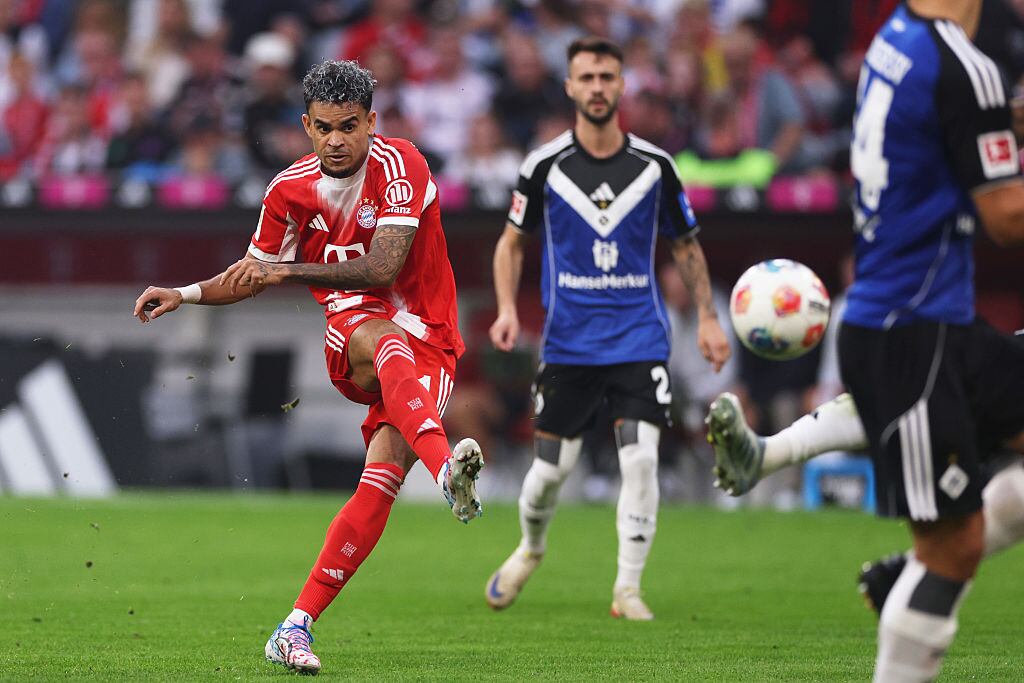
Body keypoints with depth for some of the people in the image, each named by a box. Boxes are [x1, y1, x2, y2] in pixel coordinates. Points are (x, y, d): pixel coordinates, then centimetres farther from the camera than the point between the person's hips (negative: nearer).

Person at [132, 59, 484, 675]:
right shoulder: (291, 189, 3)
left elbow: (383, 267, -22)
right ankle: (447, 467, -66)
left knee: (385, 473, -23)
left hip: (428, 342, -2)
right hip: (353, 330, 2)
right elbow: (252, 277, 19)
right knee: (389, 343, -38)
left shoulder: (399, 166, -12)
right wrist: (186, 295, 2)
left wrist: (287, 272, -26)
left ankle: (298, 625, -21)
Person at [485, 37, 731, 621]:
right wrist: (507, 310, -4)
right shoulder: (545, 167, -2)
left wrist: (708, 318, 6)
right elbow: (513, 240, 10)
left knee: (641, 458, -15)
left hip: (640, 337, 0)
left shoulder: (654, 166, 1)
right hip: (569, 342, 0)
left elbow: (687, 245, 12)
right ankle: (530, 550, 34)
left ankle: (628, 589, -5)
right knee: (552, 465, 3)